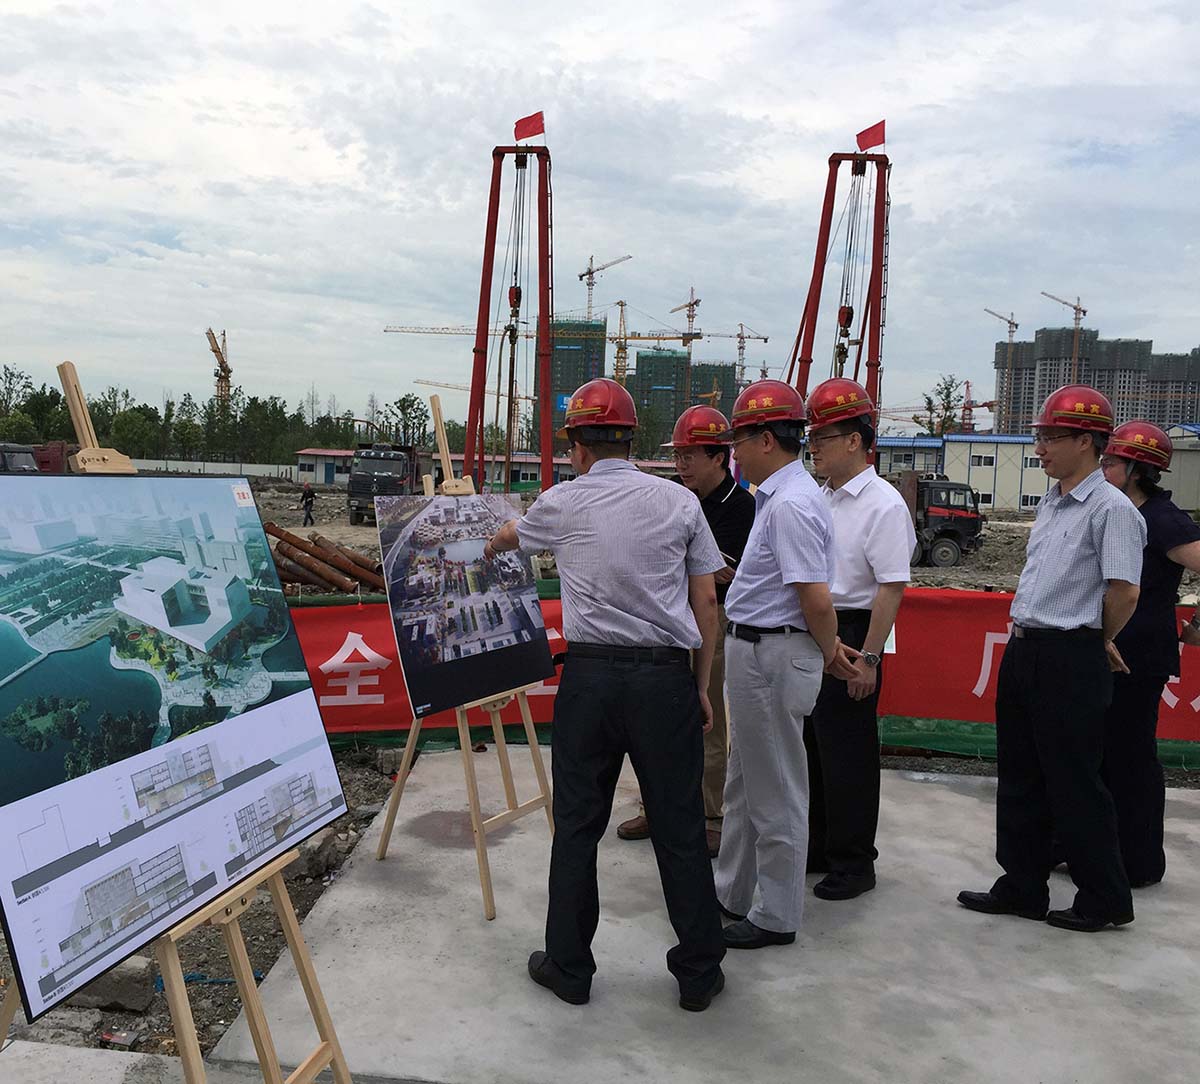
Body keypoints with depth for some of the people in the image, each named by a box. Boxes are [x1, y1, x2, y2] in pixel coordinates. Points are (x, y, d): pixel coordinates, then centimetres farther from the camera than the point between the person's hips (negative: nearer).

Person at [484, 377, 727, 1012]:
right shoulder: (680, 501, 4)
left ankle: (568, 966, 23)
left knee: (577, 823, 11)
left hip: (590, 675, 0)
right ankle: (699, 972, 22)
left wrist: (489, 548, 51)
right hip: (667, 676, 1)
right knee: (680, 827, 9)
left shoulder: (562, 504, 4)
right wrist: (700, 686, 13)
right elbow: (705, 602, 4)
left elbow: (507, 536, 27)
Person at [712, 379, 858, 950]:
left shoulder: (789, 505, -23)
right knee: (744, 784, 21)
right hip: (756, 651, 11)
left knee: (774, 794, 4)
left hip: (772, 657, -11)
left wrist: (828, 653, -9)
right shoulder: (780, 495, 11)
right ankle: (733, 893, 36)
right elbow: (812, 599, 16)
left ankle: (776, 917, 19)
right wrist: (828, 647, 14)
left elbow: (816, 600, -25)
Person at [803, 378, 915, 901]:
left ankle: (853, 862, 17)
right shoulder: (818, 499, 11)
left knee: (847, 756, 2)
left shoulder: (883, 504, -14)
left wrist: (868, 657, -20)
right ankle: (817, 848, 32)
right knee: (809, 748, 16)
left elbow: (891, 588, -17)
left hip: (850, 634, -8)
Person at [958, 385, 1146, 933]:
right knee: (1020, 778, 15)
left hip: (1070, 662, -9)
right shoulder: (1050, 504, 13)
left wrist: (1097, 643, -4)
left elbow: (1124, 591, -18)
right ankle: (1022, 887, 27)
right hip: (1023, 651, 9)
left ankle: (1105, 898, 19)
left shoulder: (1111, 507, -15)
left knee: (1073, 785, 2)